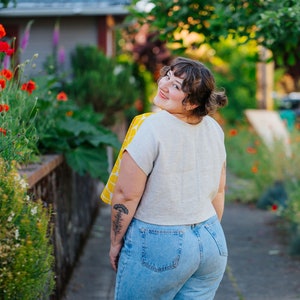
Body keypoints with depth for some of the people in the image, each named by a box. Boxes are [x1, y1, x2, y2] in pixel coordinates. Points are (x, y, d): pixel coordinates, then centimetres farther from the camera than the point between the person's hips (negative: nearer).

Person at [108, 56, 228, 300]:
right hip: (211, 243, 6)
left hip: (159, 247, -6)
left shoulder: (153, 128, -19)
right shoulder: (214, 129, 1)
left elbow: (126, 195, -16)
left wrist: (115, 243, -3)